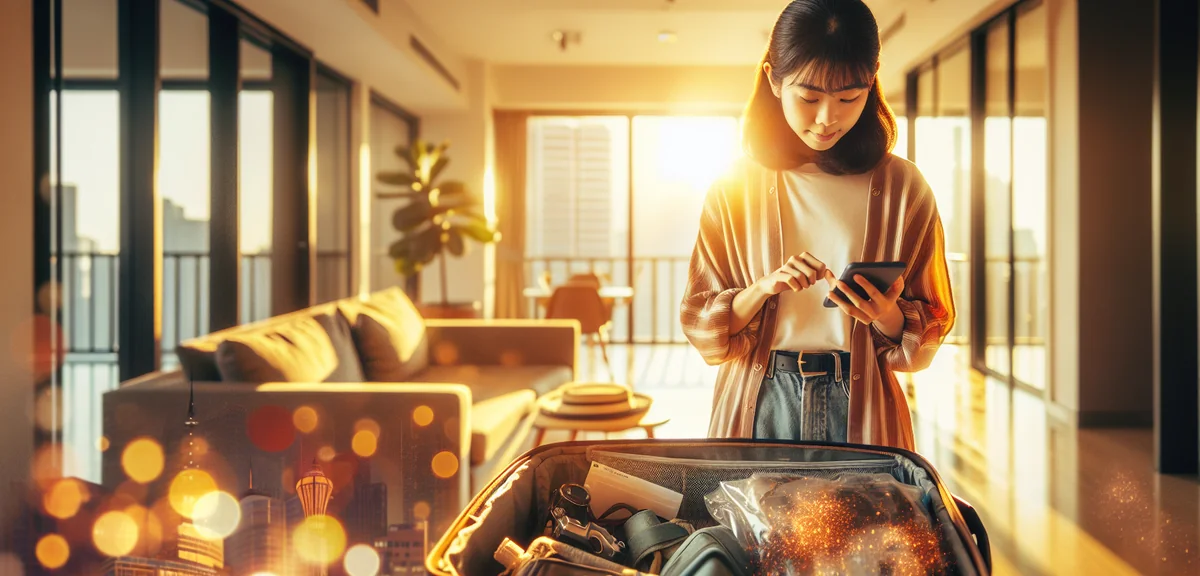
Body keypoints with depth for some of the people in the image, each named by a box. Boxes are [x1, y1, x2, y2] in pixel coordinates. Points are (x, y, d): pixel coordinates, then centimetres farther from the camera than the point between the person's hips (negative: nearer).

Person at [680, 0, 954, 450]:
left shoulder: (902, 187, -1)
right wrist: (763, 288, -19)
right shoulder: (735, 186, -1)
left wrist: (886, 316, -17)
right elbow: (700, 325, -1)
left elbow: (930, 331, 4)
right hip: (758, 409, 0)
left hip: (862, 411, 0)